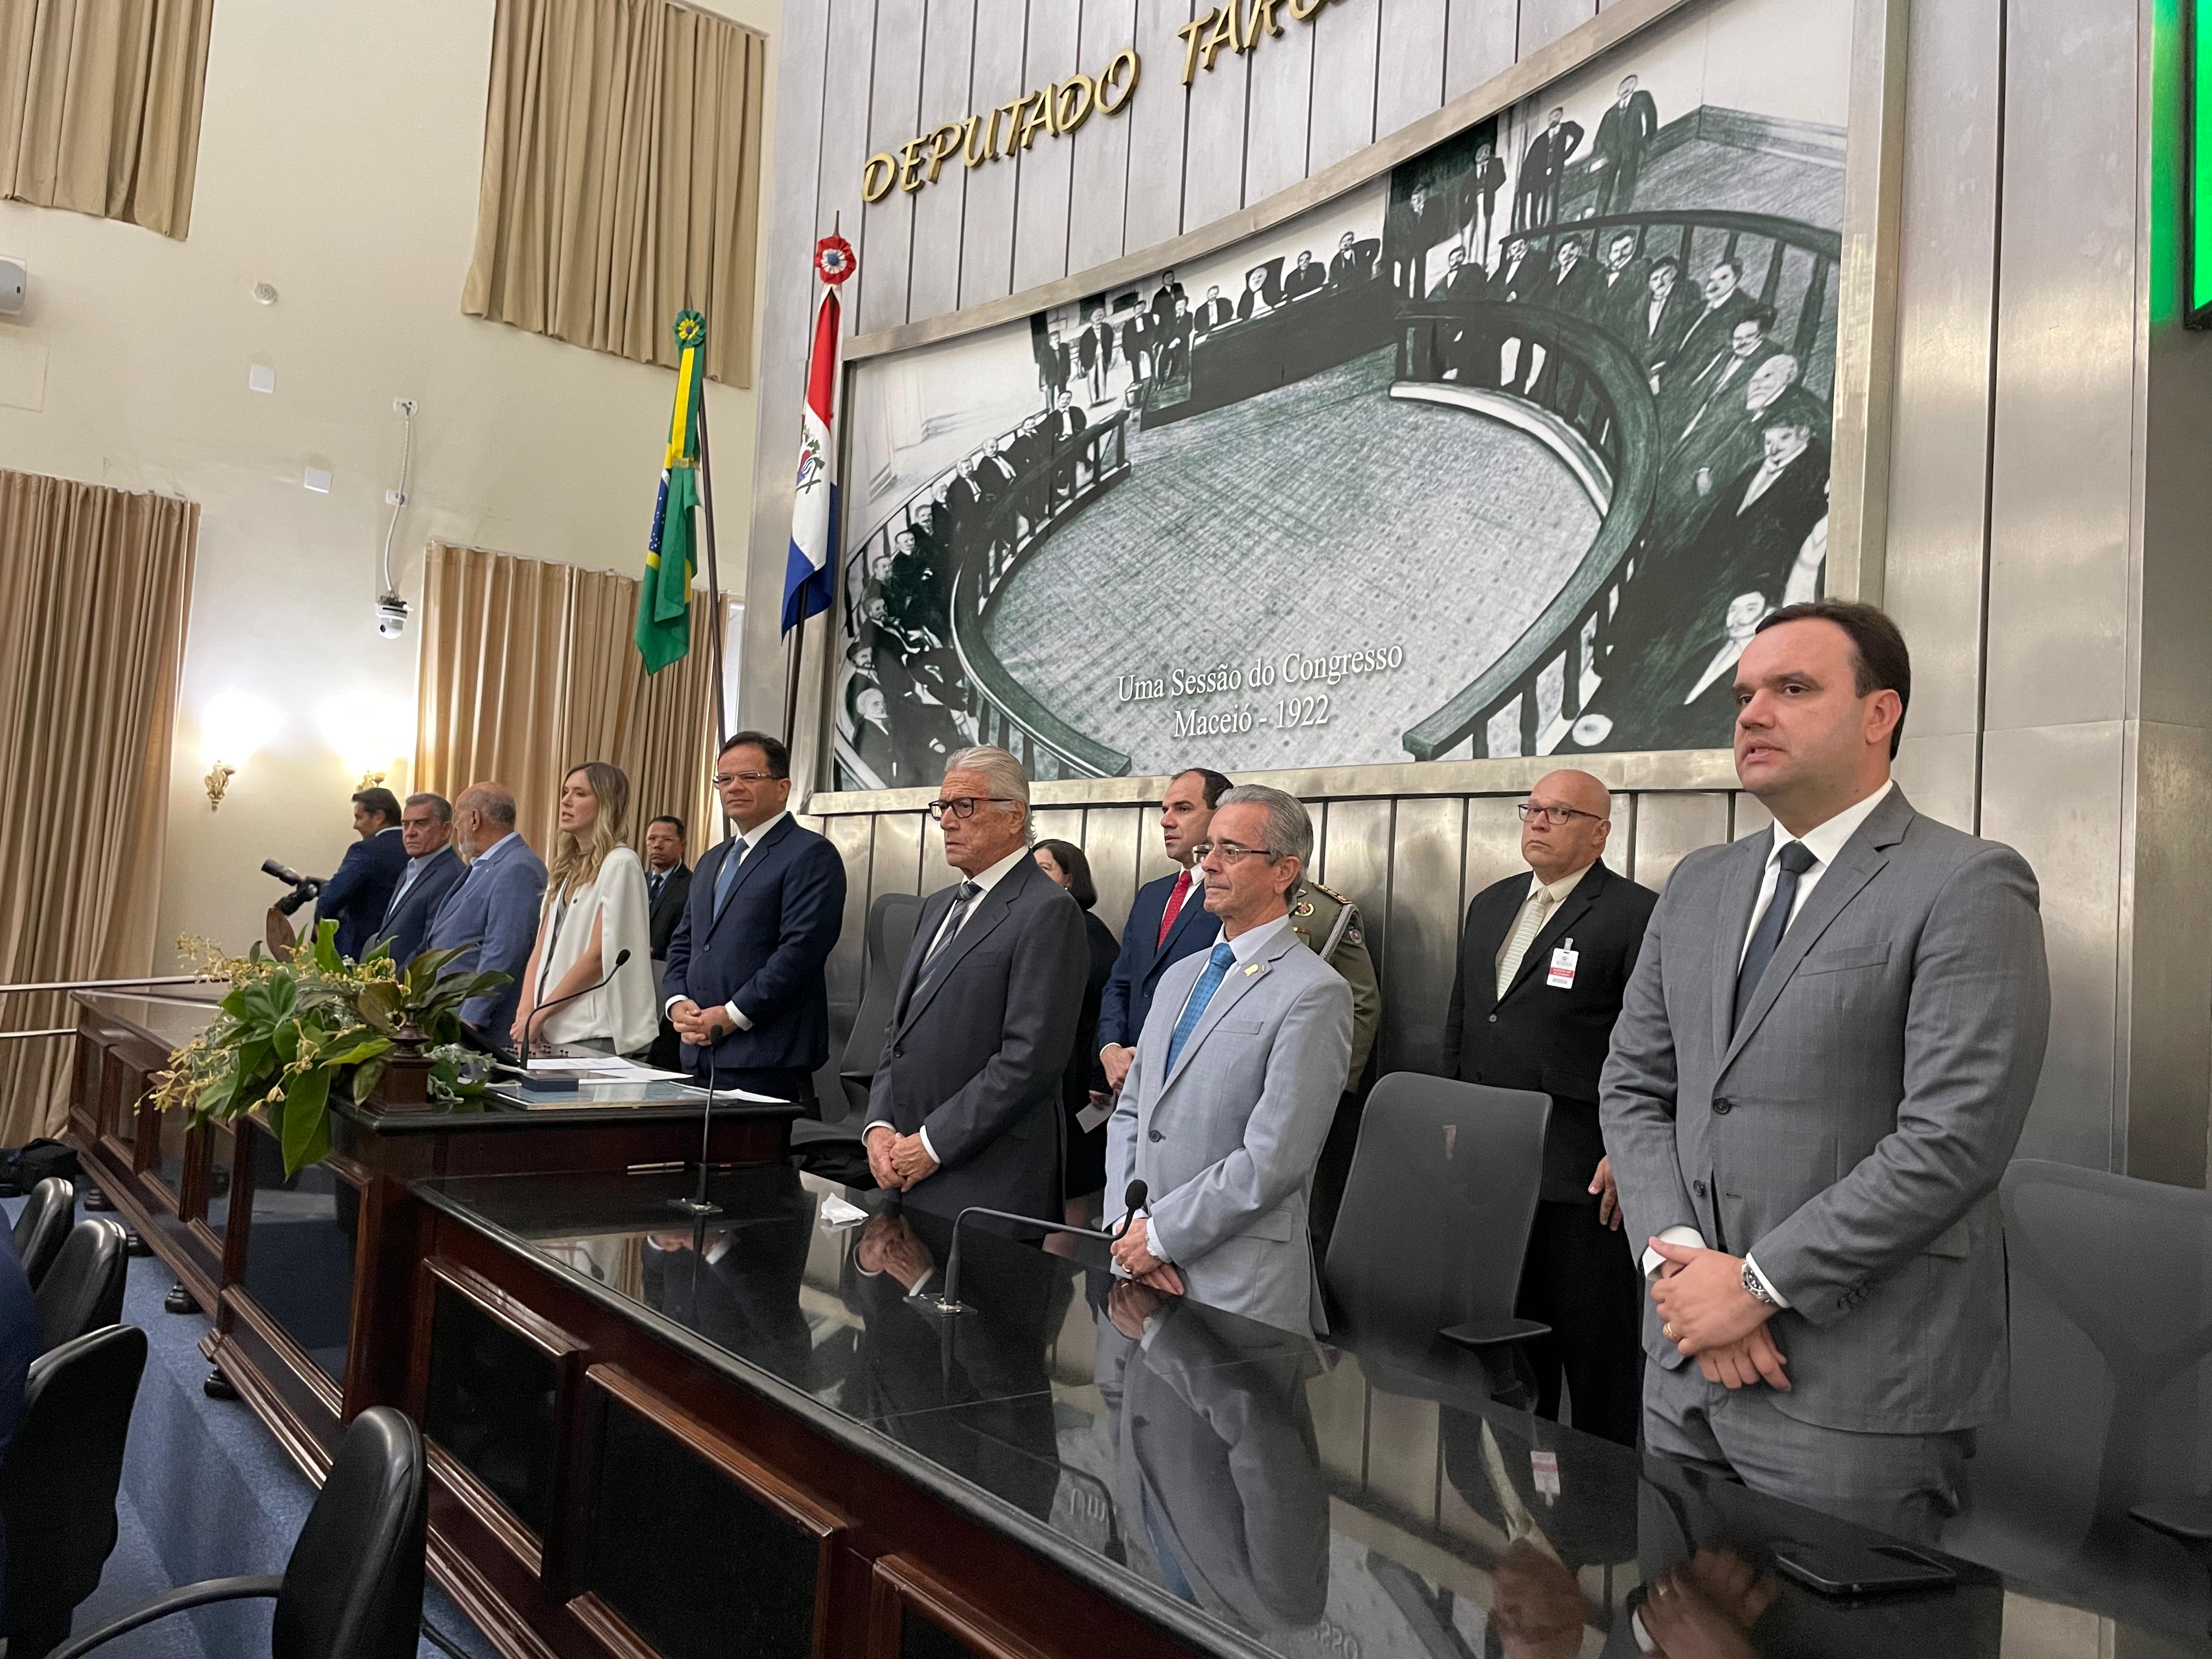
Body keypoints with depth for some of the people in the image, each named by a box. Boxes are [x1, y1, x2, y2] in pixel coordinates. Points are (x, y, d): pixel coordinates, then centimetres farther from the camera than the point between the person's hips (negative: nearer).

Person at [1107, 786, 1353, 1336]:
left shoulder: (1315, 993, -13)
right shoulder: (1180, 977, 13)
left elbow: (1273, 1161, -18)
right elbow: (1129, 1115, 13)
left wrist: (1160, 1234, -12)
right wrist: (1131, 1221, -3)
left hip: (1239, 1284, -6)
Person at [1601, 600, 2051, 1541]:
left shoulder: (1969, 888, -10)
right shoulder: (1699, 885, 11)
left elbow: (1955, 1139, -18)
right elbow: (1631, 1085, 9)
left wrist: (1756, 1283, -16)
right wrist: (1678, 1258, -6)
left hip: (1854, 1395, -6)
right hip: (1685, 1367, 6)